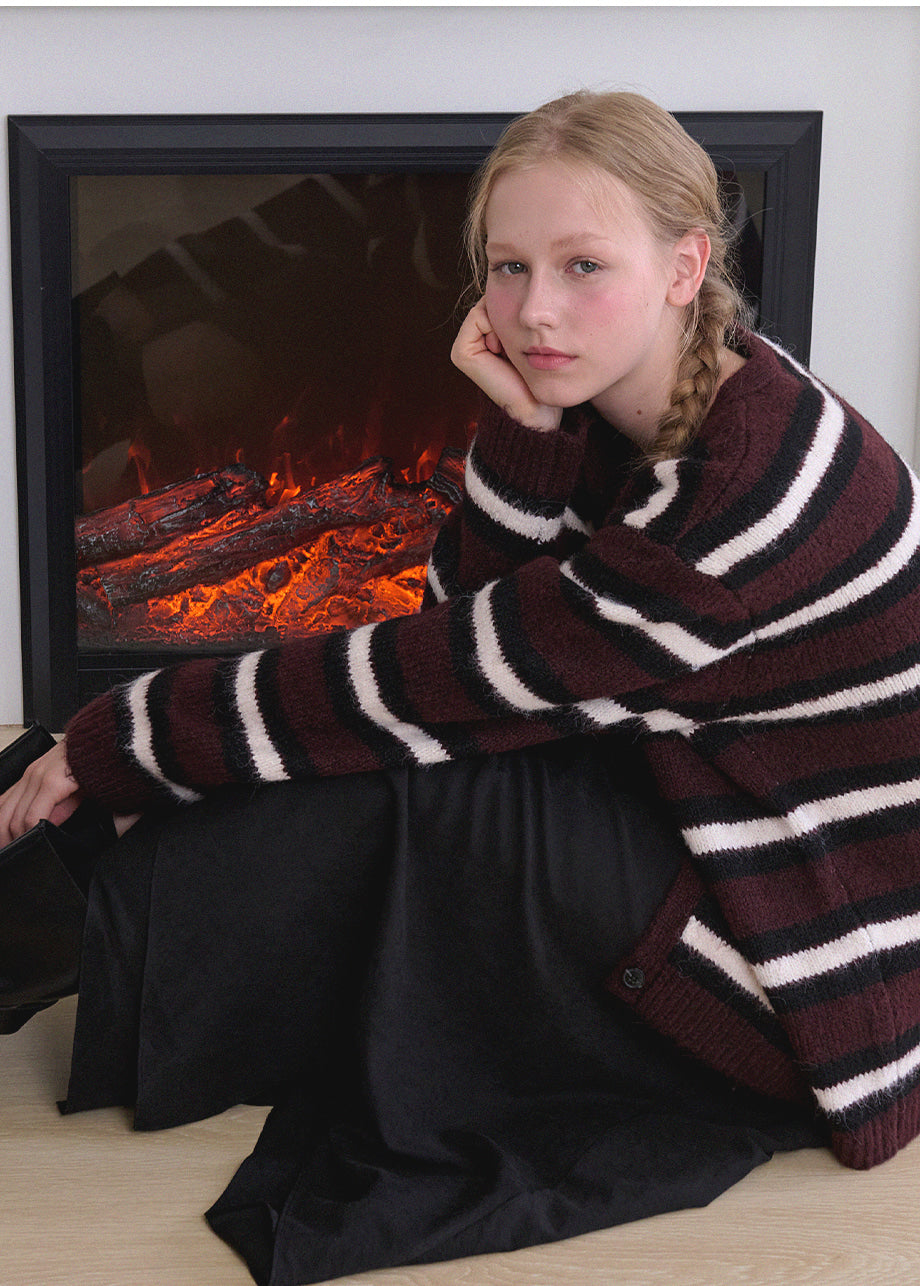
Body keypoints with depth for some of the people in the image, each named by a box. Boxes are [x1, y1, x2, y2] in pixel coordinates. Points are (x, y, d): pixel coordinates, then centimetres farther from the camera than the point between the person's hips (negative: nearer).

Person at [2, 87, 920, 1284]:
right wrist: (524, 432, -19)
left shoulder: (747, 492, -30)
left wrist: (114, 740, -16)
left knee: (404, 776, -17)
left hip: (812, 982, -8)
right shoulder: (629, 410, -2)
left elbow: (417, 690, -26)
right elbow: (465, 632, -3)